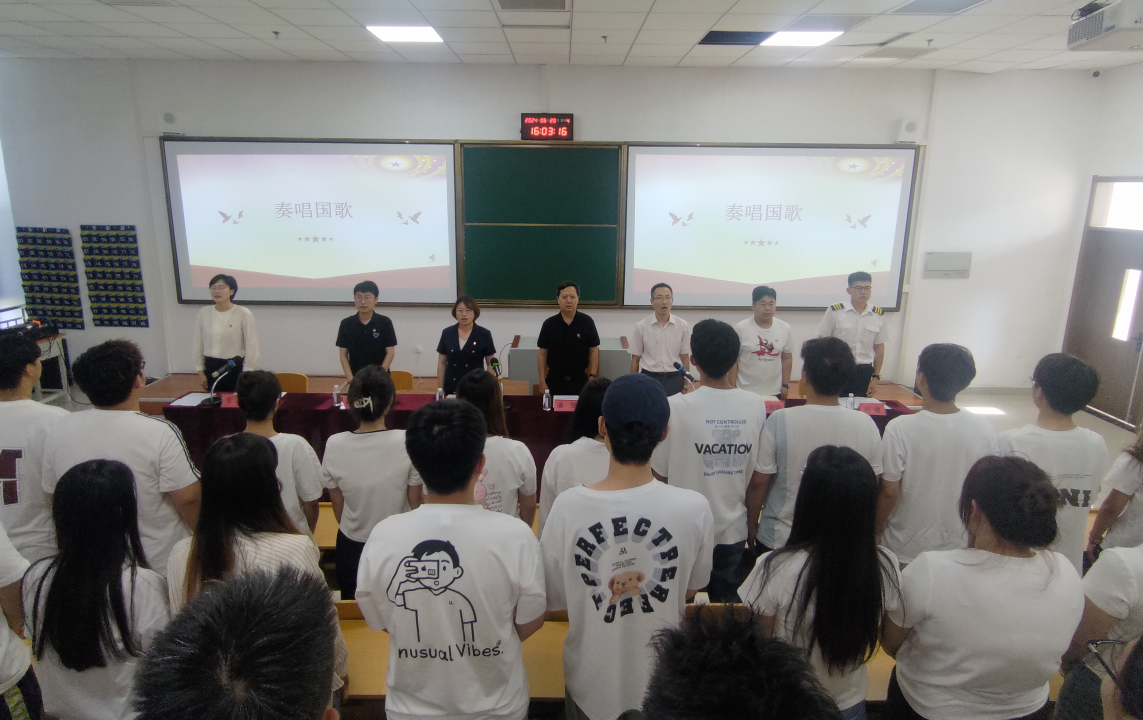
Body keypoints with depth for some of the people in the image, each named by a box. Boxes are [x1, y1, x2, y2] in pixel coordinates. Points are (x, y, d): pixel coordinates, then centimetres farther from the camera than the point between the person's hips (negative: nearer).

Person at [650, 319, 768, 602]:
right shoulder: (756, 406, -9)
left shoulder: (675, 407, -18)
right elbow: (757, 481, -2)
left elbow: (660, 474, -8)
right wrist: (750, 527, 12)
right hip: (733, 532, 2)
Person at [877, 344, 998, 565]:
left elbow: (889, 493, -16)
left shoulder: (900, 429, -22)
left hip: (905, 551, -3)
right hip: (959, 549, 3)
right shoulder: (985, 430, -11)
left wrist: (875, 532, 1)